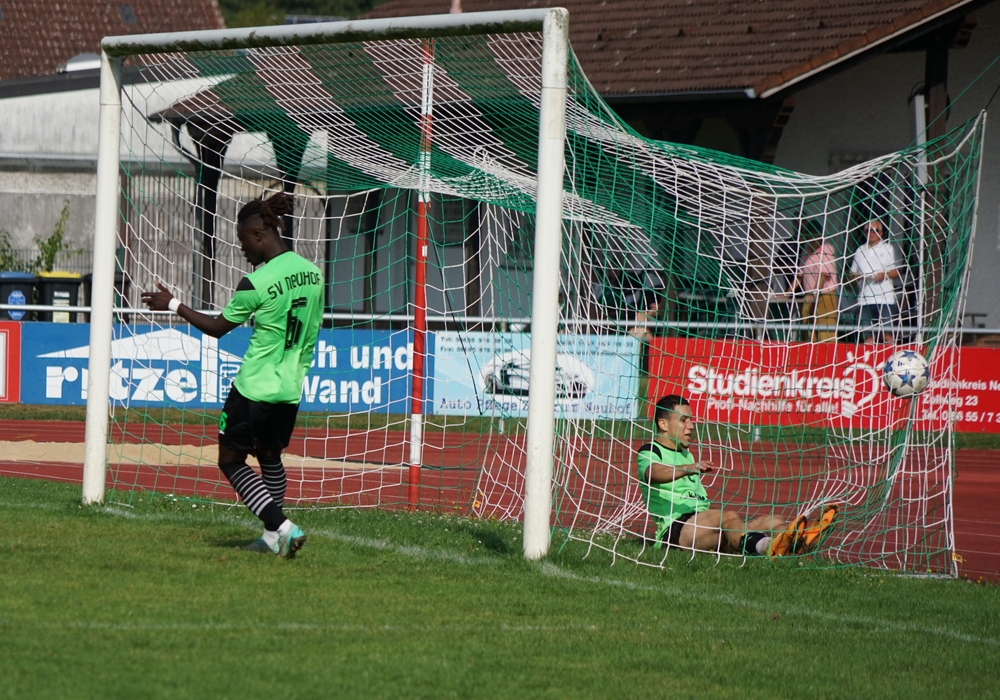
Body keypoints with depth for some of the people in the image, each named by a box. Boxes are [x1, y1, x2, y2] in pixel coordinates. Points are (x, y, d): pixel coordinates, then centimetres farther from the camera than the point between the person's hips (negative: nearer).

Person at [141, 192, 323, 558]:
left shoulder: (256, 284, -19)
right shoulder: (312, 272, 1)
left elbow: (218, 327, -6)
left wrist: (173, 305, 4)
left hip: (254, 387, -7)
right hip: (290, 388, 7)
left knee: (231, 460, 6)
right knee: (270, 456, 24)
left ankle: (283, 527, -8)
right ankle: (273, 536, 23)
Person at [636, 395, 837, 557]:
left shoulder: (685, 455, 34)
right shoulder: (650, 452, 4)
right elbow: (653, 473, -22)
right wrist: (691, 468, -39)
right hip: (673, 529, -9)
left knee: (762, 521, -14)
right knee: (728, 517, -35)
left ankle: (800, 539, -44)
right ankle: (770, 547, -64)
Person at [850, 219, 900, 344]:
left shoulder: (888, 248, 9)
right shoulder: (860, 251, 17)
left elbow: (896, 272, 6)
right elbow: (852, 273, 20)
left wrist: (884, 275, -13)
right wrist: (858, 276, -2)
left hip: (884, 297, -3)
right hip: (866, 298, 3)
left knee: (887, 333, -10)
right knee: (868, 334, 0)